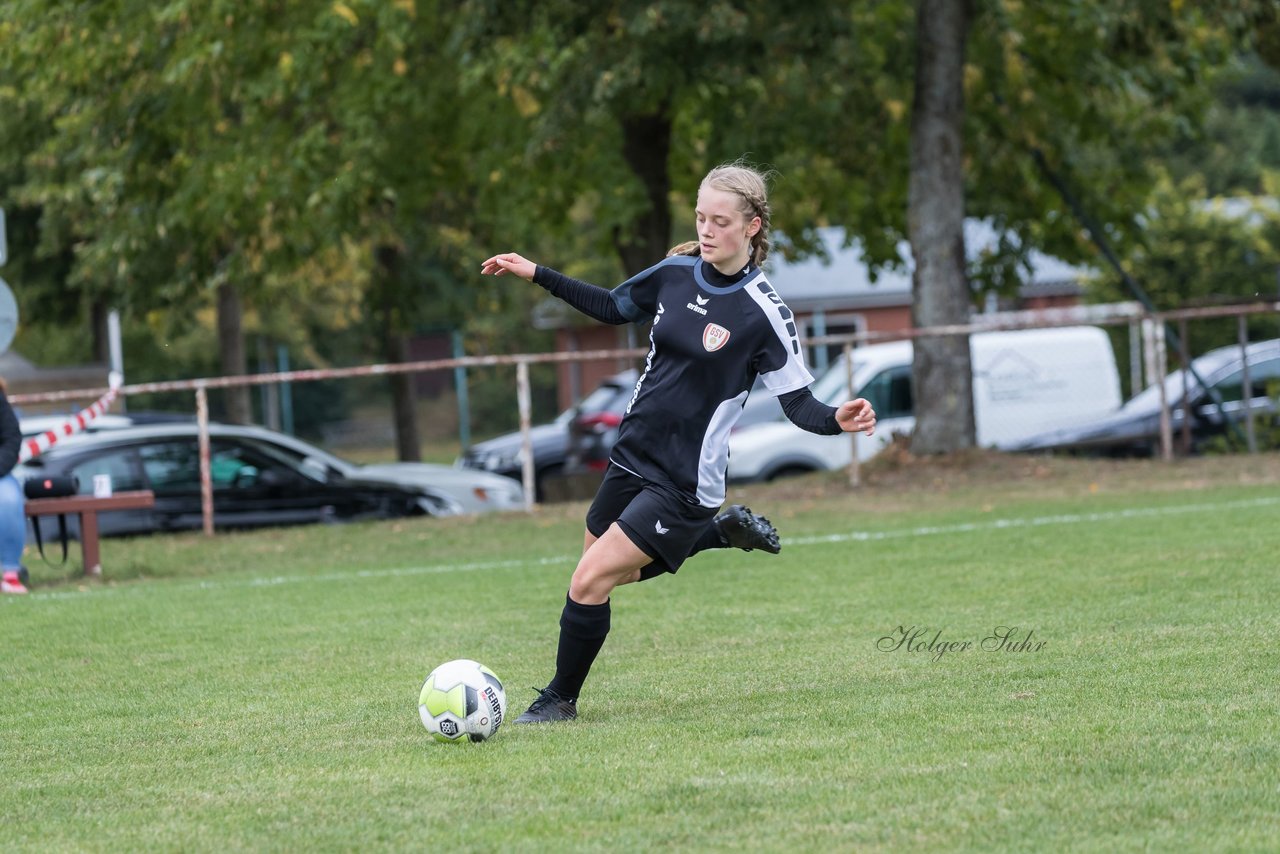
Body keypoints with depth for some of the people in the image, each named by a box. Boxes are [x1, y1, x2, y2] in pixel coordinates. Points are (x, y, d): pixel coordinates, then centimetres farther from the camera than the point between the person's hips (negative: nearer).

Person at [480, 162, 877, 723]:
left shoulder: (764, 313, -17)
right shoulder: (676, 273, -1)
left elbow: (798, 404, -14)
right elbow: (612, 308, 18)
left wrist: (838, 420, -35)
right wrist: (537, 275, 13)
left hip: (683, 482, -7)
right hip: (632, 455, 7)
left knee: (589, 582, -11)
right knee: (614, 571, 24)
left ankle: (561, 699, 11)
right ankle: (723, 531, 38)